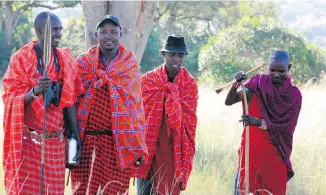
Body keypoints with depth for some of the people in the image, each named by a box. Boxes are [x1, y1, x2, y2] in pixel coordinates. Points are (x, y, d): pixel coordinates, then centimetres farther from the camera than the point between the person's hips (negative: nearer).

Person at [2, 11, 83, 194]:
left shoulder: (65, 60, 7)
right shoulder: (21, 59, -5)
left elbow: (69, 102, 9)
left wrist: (75, 135, 4)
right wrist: (35, 91, -28)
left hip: (55, 141, 4)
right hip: (27, 140, -4)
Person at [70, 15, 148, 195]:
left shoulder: (130, 65, 8)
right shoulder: (83, 63, 7)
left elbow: (135, 104, 7)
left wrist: (138, 146, 4)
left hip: (119, 142, 0)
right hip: (86, 140, 0)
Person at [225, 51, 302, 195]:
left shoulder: (294, 95, -1)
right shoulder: (257, 84, 2)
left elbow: (288, 126, -10)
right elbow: (229, 102, 1)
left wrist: (259, 123, -24)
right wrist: (236, 84, -20)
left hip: (275, 155, 0)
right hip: (251, 150, 0)